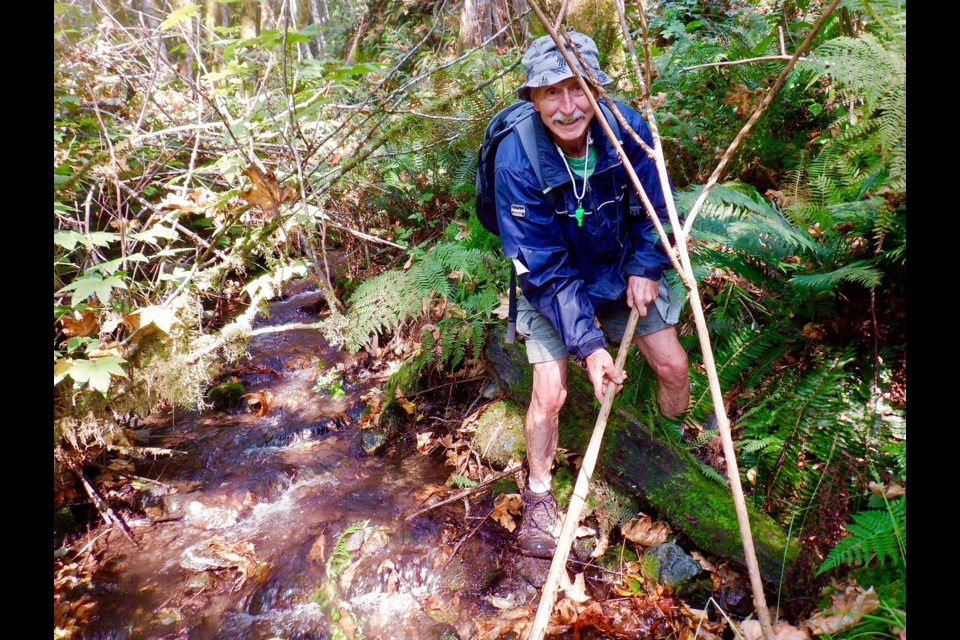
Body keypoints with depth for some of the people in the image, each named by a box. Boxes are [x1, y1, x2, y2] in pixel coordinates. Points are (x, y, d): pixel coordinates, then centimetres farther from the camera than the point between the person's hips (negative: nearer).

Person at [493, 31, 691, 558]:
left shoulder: (626, 128, -21)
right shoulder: (517, 160, -29)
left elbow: (655, 208, -2)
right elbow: (546, 271, -26)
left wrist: (645, 267, -16)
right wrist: (587, 343, -30)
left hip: (622, 267, 4)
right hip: (553, 283, -3)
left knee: (673, 364, 5)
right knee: (550, 392, -11)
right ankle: (538, 496, 15)